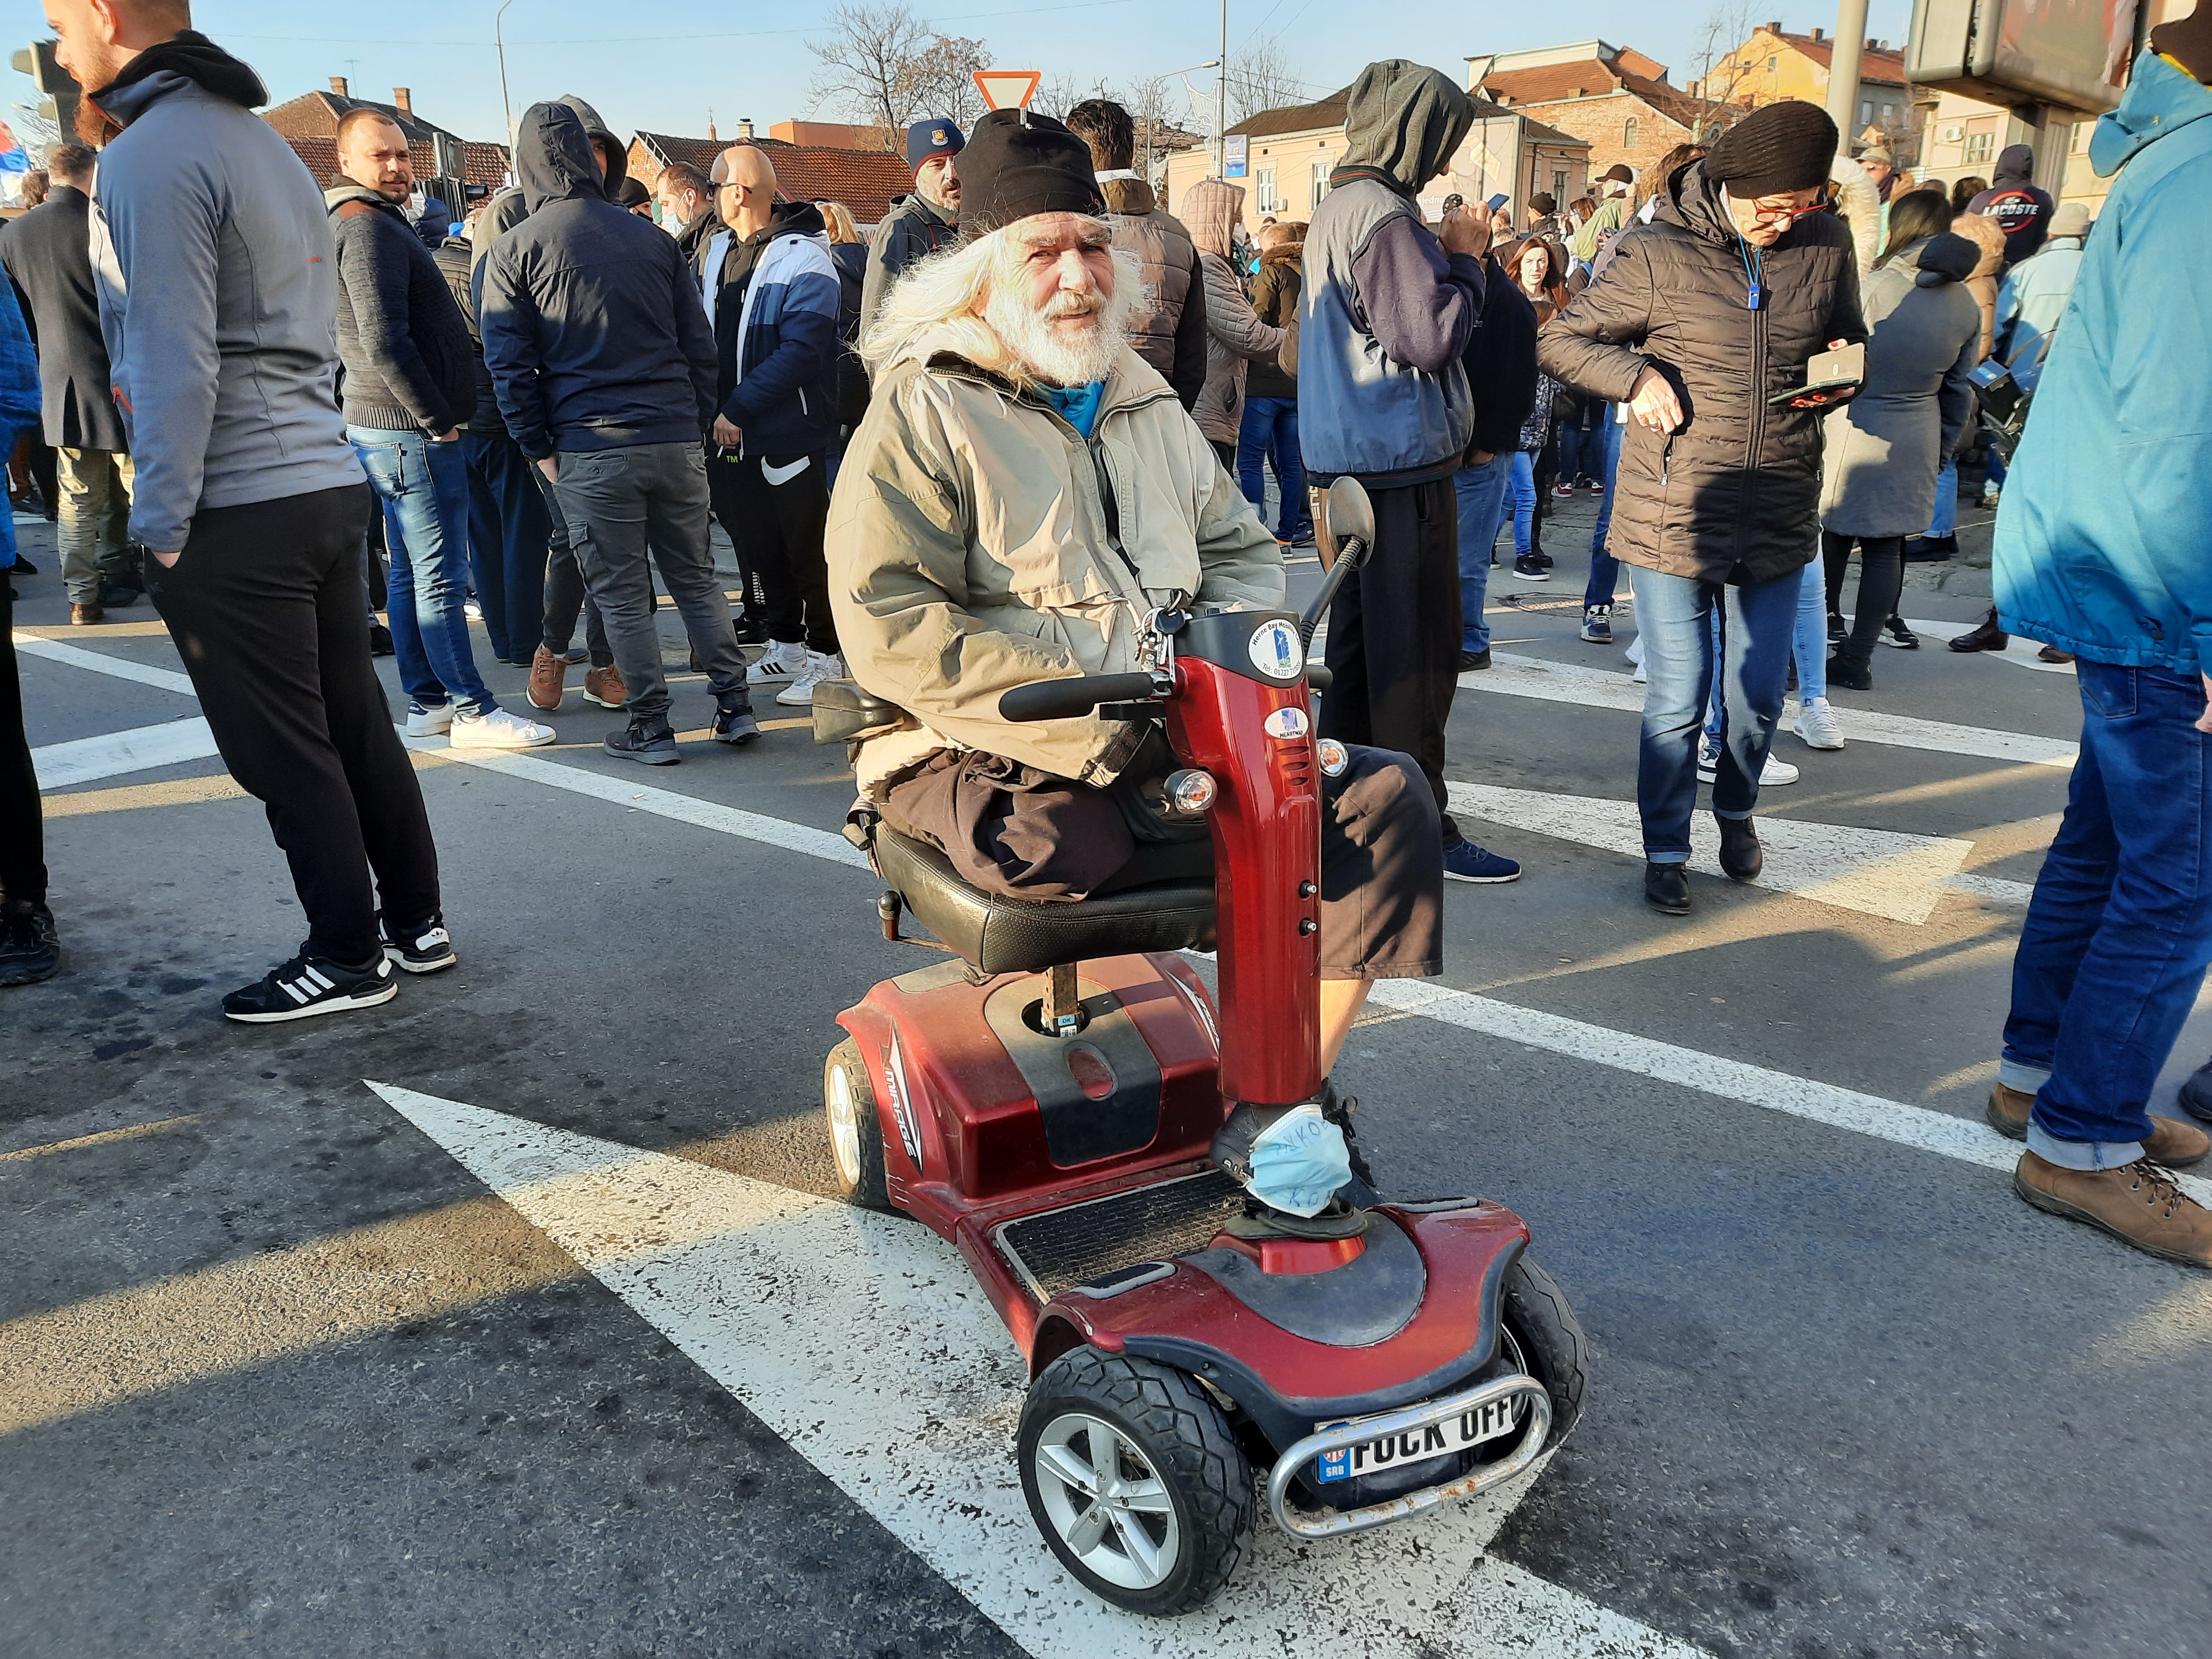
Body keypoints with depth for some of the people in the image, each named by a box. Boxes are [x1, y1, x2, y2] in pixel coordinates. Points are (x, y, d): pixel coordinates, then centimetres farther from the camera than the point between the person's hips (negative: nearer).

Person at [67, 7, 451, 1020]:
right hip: (329, 483, 9)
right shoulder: (261, 139, 17)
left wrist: (160, 527, -12)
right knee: (357, 724, 14)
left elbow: (173, 363, -17)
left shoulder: (149, 156, -12)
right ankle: (417, 922, 23)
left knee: (284, 753, 1)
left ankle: (349, 959, 12)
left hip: (235, 515, -9)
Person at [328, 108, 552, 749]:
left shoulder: (380, 223, 20)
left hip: (395, 430, 11)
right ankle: (473, 711, -5)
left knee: (412, 573, 12)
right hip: (412, 431, -11)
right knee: (441, 576, -8)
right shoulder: (366, 227, -13)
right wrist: (437, 420, -16)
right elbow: (383, 343, -22)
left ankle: (426, 702, 19)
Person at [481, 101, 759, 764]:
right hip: (676, 440, 3)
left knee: (622, 595, 5)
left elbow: (509, 363, -2)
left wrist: (540, 449, 4)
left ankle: (651, 727, 9)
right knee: (696, 579, 13)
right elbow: (700, 343, 10)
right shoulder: (652, 237, 10)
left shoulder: (513, 250, 1)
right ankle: (735, 705, 13)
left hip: (592, 450, -3)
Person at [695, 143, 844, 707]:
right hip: (729, 434, 7)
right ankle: (785, 645, 28)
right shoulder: (713, 254, 12)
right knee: (757, 547, 14)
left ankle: (825, 657, 11)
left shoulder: (803, 259, -11)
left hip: (788, 433, -7)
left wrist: (738, 408, -21)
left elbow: (801, 349, -20)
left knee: (808, 549, 1)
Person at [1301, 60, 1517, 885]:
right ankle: (1419, 828, -1)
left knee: (1360, 635, 15)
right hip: (1402, 457, -10)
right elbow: (1429, 335, -20)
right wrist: (1464, 259, -5)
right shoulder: (1384, 216, -15)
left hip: (1352, 456, 10)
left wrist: (1447, 256, 11)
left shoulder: (1335, 209, 16)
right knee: (1419, 647, -6)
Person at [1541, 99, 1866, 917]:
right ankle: (1665, 851, 22)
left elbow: (1850, 339, 19)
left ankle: (1736, 809, 42)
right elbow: (1558, 341, 0)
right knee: (1675, 702, 2)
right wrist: (1636, 376, -17)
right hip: (1673, 513, -3)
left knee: (1758, 696, 12)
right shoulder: (1657, 255, -7)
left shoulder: (1826, 247, 4)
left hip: (1777, 517, 3)